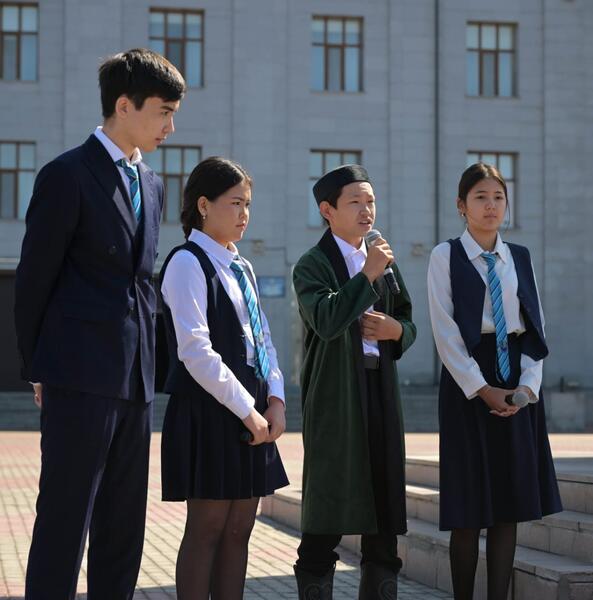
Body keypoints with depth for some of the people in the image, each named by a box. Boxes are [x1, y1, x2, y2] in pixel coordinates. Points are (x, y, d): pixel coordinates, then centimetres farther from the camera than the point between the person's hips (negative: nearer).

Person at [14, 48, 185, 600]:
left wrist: (145, 362, 14)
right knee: (65, 519, -4)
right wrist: (38, 369, 1)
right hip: (80, 378, -7)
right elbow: (33, 280, -4)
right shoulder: (67, 175, -7)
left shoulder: (150, 184, 16)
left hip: (134, 381, 7)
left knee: (123, 524, 10)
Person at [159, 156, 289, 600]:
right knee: (206, 530, -4)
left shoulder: (242, 268, 17)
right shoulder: (188, 263, -9)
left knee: (239, 531, 9)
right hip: (209, 412, -8)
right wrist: (246, 409, -16)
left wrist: (275, 398, 1)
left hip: (252, 414, 8)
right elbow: (195, 351, -18)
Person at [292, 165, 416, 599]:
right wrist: (367, 274, -19)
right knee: (328, 515, -2)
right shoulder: (314, 264, -4)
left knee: (384, 514, 8)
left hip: (381, 390, 6)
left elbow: (409, 323, 20)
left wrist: (396, 330, -2)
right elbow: (327, 321, -20)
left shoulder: (384, 261, 16)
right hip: (335, 396, -6)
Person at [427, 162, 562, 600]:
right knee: (471, 506, -2)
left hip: (517, 385, 4)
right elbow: (446, 333, -8)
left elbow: (535, 327, 8)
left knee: (510, 502, 4)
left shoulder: (520, 258, 11)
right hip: (467, 384, -4)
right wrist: (481, 389, -14)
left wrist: (528, 384, -6)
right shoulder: (445, 257, -1)